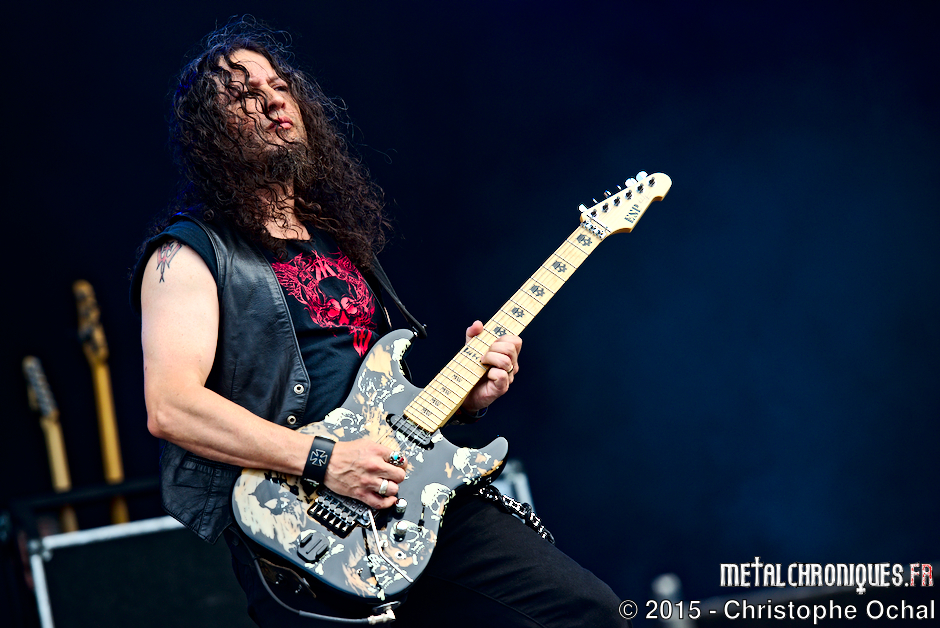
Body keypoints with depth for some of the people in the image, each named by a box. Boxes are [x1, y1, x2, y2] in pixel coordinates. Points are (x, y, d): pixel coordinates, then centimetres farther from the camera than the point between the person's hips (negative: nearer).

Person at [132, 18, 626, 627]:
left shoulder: (342, 239, 22)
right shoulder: (190, 252, -1)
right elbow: (171, 405, -15)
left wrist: (464, 393, 8)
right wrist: (324, 460, -20)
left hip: (417, 497, 6)